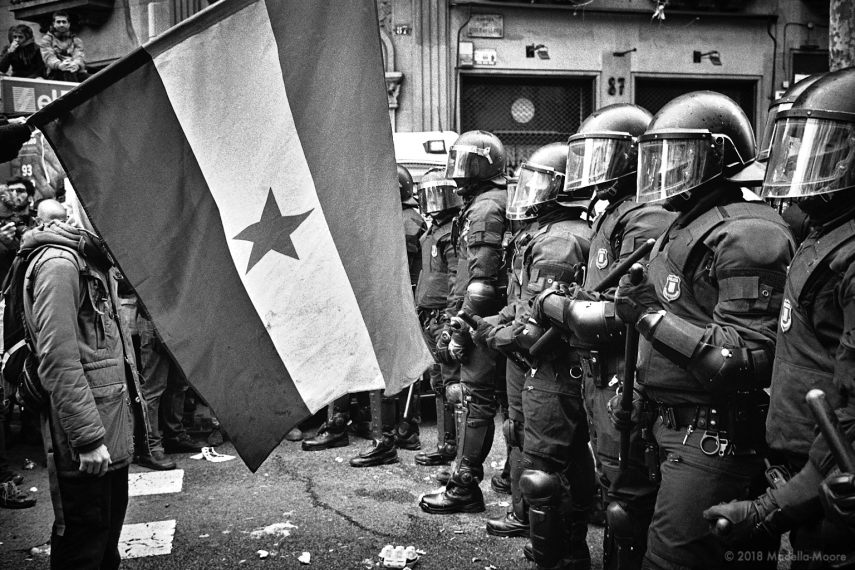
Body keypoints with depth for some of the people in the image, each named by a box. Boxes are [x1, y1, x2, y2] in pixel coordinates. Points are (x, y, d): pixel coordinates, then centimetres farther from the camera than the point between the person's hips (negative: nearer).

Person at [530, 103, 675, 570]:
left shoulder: (646, 220, -16)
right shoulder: (613, 215, 15)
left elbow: (626, 316, -24)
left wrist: (558, 308, -13)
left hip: (628, 388, -10)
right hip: (604, 381, 10)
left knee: (628, 504, 2)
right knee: (615, 498, 20)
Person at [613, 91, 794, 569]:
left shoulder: (745, 234, -16)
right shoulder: (685, 229, 15)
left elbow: (750, 358, -24)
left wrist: (652, 316, -21)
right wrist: (637, 392, 19)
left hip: (717, 439, -9)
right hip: (678, 430, 9)